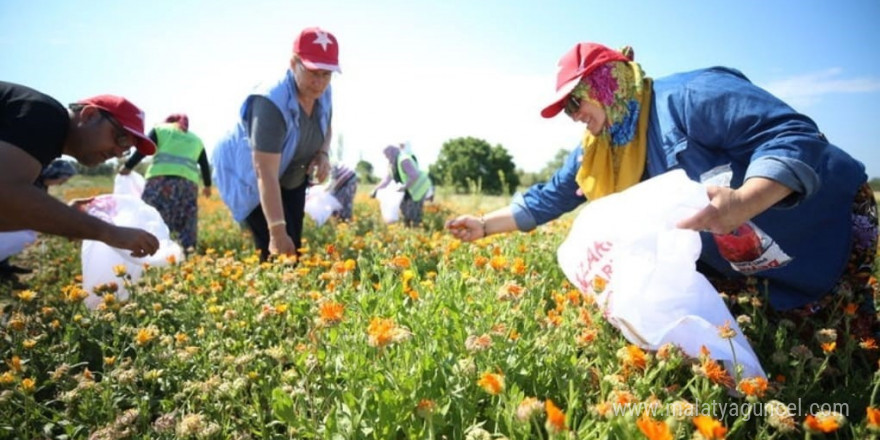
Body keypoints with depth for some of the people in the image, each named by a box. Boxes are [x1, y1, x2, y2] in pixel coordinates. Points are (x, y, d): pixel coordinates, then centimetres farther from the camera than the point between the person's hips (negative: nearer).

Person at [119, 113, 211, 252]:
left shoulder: (160, 129, 20)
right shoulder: (196, 139, 28)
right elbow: (205, 165, 28)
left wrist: (127, 167, 14)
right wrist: (207, 185, 39)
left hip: (161, 178, -3)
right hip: (188, 182, 3)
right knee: (186, 222, 7)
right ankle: (189, 249, -1)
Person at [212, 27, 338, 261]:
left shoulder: (322, 93, -12)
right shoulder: (272, 103, -35)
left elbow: (325, 129, 11)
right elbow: (266, 174, -39)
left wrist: (323, 154, -12)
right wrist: (277, 232, -41)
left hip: (291, 177, 7)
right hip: (248, 177, -7)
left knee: (294, 248, 7)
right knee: (277, 252, -16)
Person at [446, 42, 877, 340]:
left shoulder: (690, 96, -26)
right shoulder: (598, 150, -2)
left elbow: (795, 136, -33)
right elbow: (549, 197, 3)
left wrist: (741, 203, -51)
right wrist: (485, 225, -2)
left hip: (829, 226, -6)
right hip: (733, 261, 7)